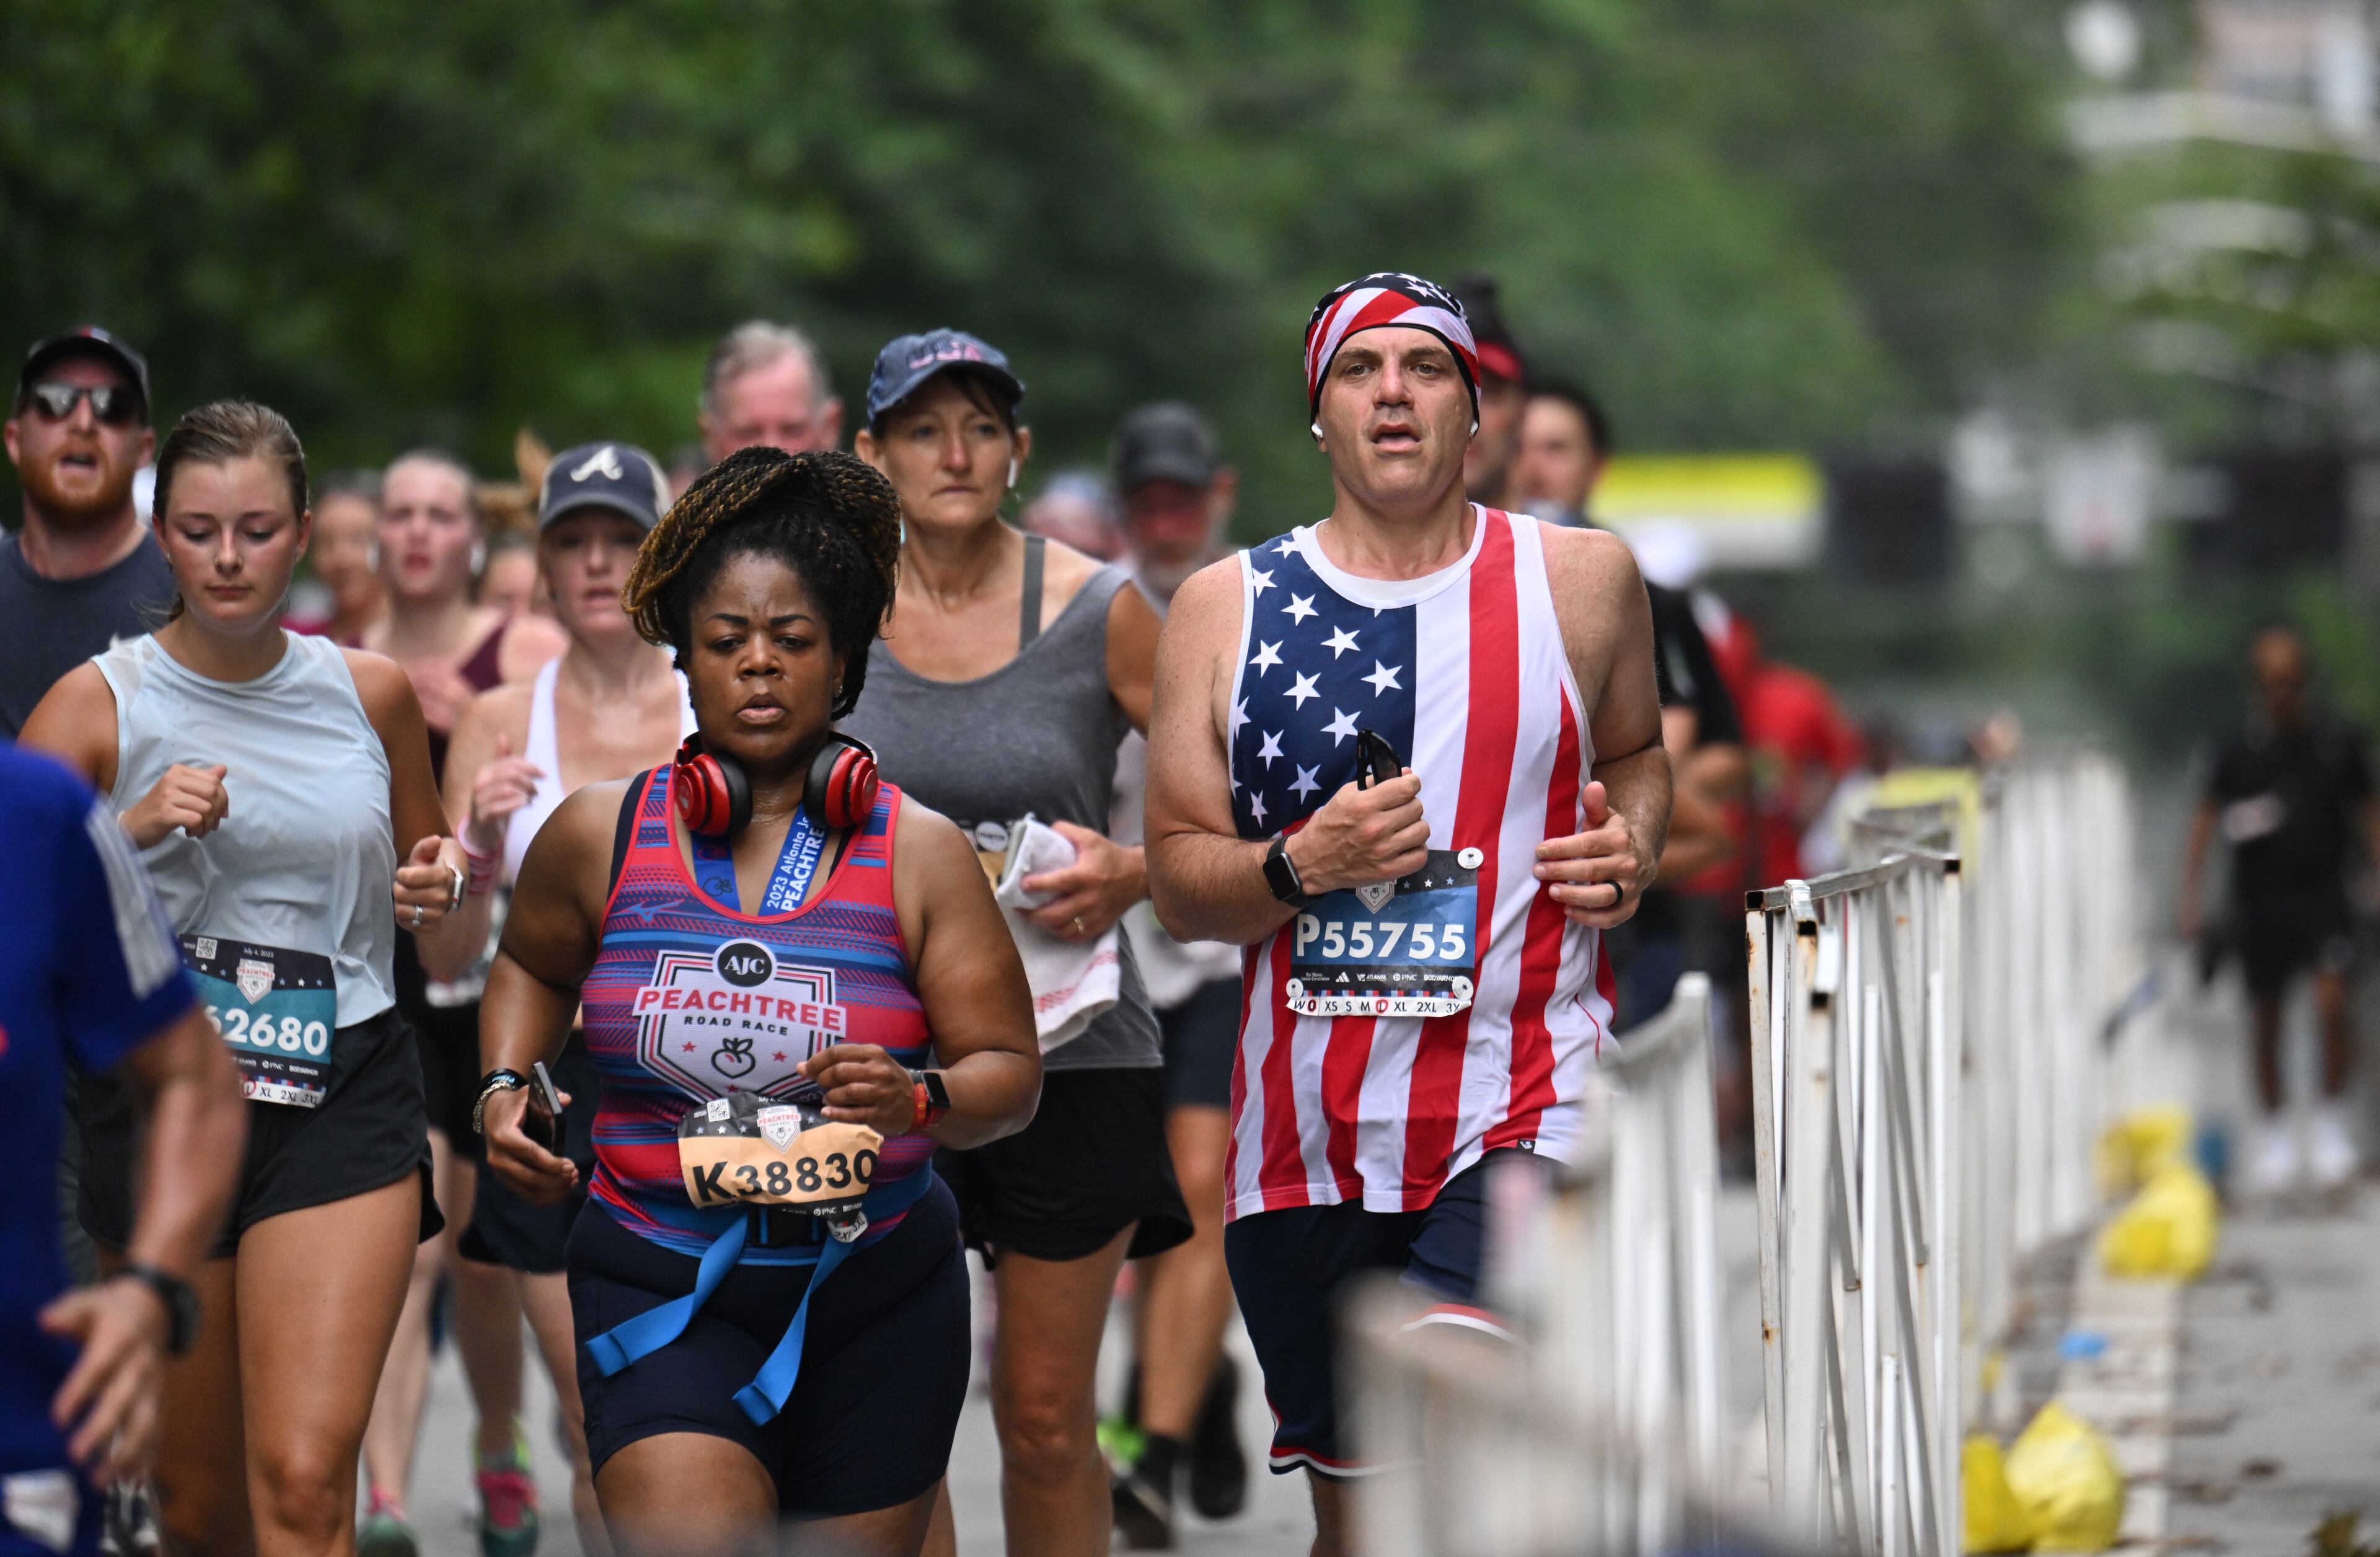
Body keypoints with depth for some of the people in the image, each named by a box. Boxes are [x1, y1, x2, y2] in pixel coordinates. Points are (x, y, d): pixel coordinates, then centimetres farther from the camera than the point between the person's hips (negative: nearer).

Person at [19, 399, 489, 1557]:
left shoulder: (371, 696, 7)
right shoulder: (98, 704, -1)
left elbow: (448, 941, 20)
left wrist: (451, 890, -2)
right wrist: (129, 831, -25)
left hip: (341, 1106, 0)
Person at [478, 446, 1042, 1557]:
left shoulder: (917, 854, 0)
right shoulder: (600, 836, 2)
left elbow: (1010, 1076, -1)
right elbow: (532, 965, 24)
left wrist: (920, 1099, -22)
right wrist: (505, 1089, 6)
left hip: (878, 1297, 1)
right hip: (663, 1294, -1)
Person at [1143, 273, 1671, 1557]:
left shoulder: (1581, 581, 5)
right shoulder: (1226, 608, 6)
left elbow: (1635, 749, 24)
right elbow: (1176, 881, 7)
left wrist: (1631, 843, 2)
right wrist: (1299, 867, -14)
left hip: (1523, 1115, -2)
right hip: (1306, 1128, 3)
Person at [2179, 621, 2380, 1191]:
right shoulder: (2240, 749, -6)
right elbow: (2207, 817, -1)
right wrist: (2192, 893, -7)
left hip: (2322, 893, 0)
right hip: (2260, 901, 0)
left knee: (2332, 1000, -18)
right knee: (2267, 1018, 9)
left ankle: (2332, 1118, 0)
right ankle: (2275, 1130, 26)